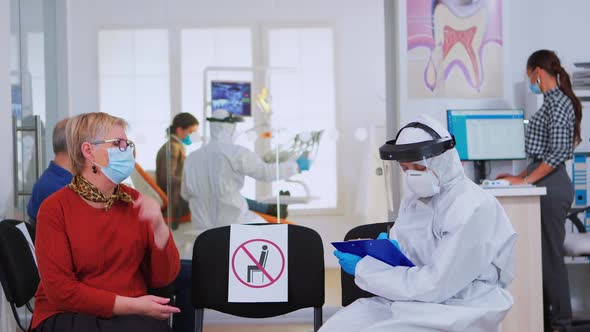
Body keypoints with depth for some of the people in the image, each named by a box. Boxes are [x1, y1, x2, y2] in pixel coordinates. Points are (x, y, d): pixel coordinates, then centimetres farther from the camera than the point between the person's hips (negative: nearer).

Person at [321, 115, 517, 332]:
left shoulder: (472, 209, -17)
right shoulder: (414, 196, 8)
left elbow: (436, 285, -21)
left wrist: (364, 271, -17)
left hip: (453, 314, -7)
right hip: (407, 300, 7)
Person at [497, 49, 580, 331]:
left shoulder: (558, 102, -14)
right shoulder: (552, 101, 15)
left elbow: (560, 152, -21)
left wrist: (526, 180, -17)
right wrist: (520, 176, 16)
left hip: (552, 186, -9)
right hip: (546, 184, 10)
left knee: (550, 254, -4)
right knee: (543, 252, 12)